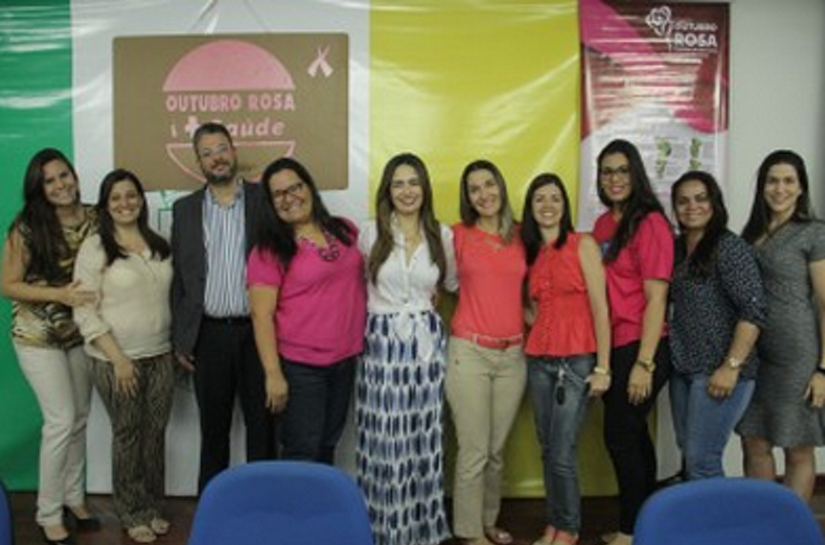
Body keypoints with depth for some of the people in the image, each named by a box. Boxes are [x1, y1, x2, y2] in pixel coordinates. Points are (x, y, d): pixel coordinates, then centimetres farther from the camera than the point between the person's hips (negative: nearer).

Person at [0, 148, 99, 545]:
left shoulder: (91, 219, -2)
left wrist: (98, 295, -8)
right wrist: (60, 294, -23)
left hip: (79, 333, 5)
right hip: (37, 337, -5)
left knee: (80, 418, 12)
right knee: (62, 420, -6)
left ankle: (74, 496, 30)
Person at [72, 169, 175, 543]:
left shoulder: (159, 245, 7)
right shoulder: (94, 247, -9)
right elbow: (84, 313, -13)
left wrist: (179, 346, 9)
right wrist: (119, 359, -16)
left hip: (161, 356, 5)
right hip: (116, 361, -4)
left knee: (155, 434, 11)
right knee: (127, 436, 7)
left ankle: (152, 507, 28)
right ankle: (132, 514, 24)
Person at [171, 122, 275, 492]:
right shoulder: (185, 209, 9)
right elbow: (178, 277, 10)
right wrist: (180, 338, 5)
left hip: (258, 331, -2)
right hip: (209, 334, 2)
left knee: (261, 424, 6)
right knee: (213, 428, 12)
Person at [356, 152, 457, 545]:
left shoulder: (443, 235, 5)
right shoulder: (371, 234, 0)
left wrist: (426, 297, 10)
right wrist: (383, 301, 8)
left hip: (426, 342, 2)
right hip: (382, 343, -1)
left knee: (424, 439, 7)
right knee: (384, 440, 0)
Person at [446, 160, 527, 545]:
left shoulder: (519, 237, 8)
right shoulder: (458, 235, -2)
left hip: (513, 355, 4)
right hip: (469, 352, -4)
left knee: (497, 449, 13)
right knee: (474, 450, -2)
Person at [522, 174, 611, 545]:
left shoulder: (583, 244, -4)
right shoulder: (531, 253, 12)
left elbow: (600, 308, -8)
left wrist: (602, 368, -12)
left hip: (577, 361, -5)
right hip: (538, 361, 5)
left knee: (562, 454, -5)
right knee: (547, 450, 9)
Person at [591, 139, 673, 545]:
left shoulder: (650, 223, -12)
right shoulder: (603, 224, 9)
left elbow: (656, 298, -16)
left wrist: (644, 363, -18)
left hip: (640, 347, -7)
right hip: (611, 345, 7)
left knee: (620, 437, -1)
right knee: (632, 435, 16)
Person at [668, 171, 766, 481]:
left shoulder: (729, 247, -10)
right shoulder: (677, 248, 11)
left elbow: (753, 312, -16)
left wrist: (731, 367, -19)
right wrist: (668, 356, 4)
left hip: (718, 371, -7)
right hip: (682, 368, 7)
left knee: (701, 461, -5)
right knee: (688, 454, 14)